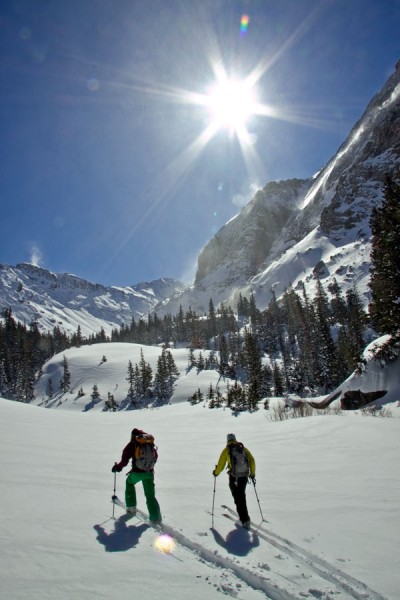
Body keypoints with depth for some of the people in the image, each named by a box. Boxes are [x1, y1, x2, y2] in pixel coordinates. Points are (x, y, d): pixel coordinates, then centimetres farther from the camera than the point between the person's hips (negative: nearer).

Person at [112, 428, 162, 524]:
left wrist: (118, 467, 11)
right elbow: (155, 456, 18)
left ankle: (131, 506, 31)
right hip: (149, 472, 3)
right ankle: (155, 516, 0)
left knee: (129, 483, 30)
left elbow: (125, 460, -6)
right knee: (150, 495, 11)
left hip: (137, 472, -3)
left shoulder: (132, 445, -2)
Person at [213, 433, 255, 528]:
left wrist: (216, 472, 18)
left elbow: (221, 464, 0)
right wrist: (252, 473, 14)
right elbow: (252, 461, 4)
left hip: (234, 477, -4)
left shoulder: (226, 450, 0)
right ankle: (243, 516, 32)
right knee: (242, 496, 24)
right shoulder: (244, 448, 9)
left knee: (238, 498, 5)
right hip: (244, 476, 4)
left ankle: (245, 520, 0)